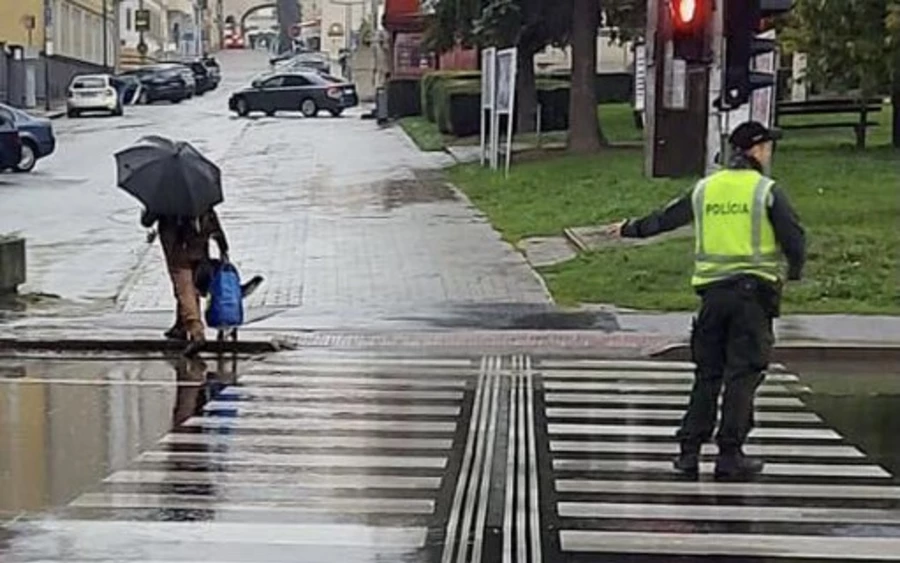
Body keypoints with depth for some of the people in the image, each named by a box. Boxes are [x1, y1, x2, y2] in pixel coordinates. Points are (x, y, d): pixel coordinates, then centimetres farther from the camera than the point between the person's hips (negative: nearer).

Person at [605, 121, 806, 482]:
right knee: (743, 373, 0)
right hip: (752, 289, -4)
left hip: (712, 289, 4)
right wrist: (795, 272, 14)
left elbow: (664, 218, 20)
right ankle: (729, 455, -1)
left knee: (707, 372, 11)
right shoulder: (766, 191, -3)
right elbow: (794, 238, -6)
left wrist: (629, 229, 37)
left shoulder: (705, 189, 10)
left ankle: (690, 450, 9)